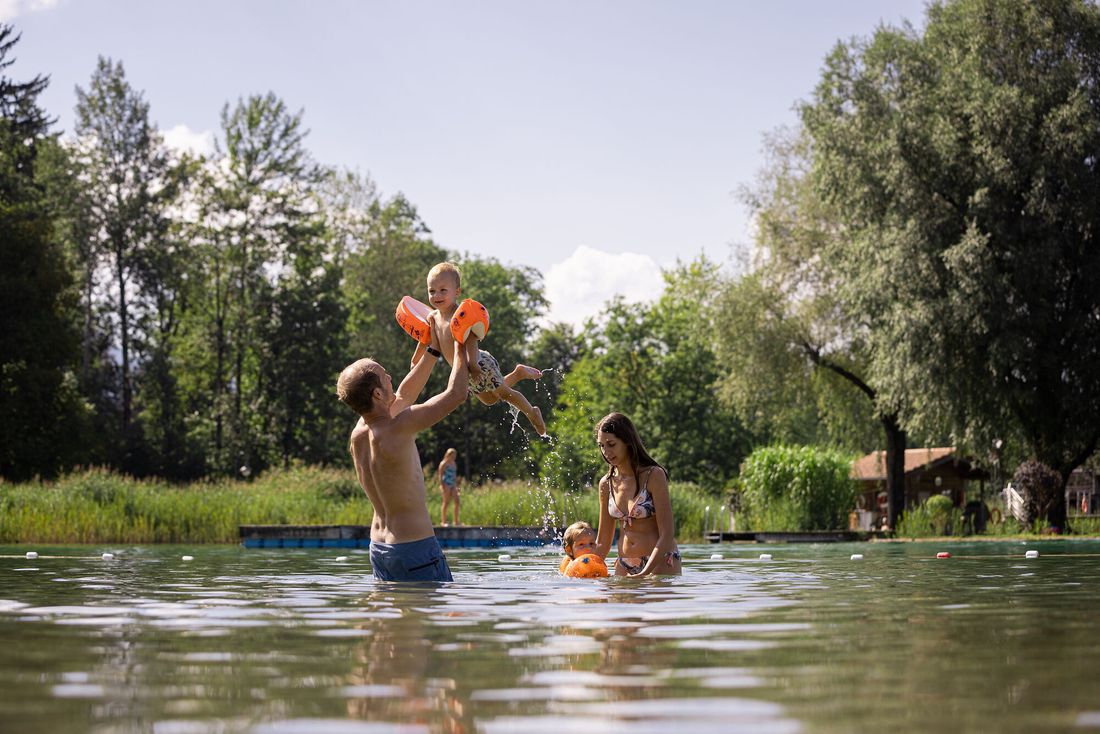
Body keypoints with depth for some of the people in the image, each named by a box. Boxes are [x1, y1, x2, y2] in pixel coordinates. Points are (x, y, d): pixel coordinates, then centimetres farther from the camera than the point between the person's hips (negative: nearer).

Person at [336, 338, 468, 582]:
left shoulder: (358, 434, 3)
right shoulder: (396, 429, -21)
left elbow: (404, 395, 20)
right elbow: (456, 394, -14)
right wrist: (460, 347, 2)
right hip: (415, 546, -9)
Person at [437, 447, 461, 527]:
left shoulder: (454, 463, 16)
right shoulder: (444, 463, -6)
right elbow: (440, 475, -9)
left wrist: (456, 486, 18)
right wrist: (442, 486, -16)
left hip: (453, 485, 7)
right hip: (446, 484, -7)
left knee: (456, 501, -1)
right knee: (446, 503, -7)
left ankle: (456, 521, 3)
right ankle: (443, 522, -3)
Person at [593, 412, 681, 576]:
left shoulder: (653, 475, -10)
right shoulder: (607, 483, 6)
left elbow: (667, 535, -15)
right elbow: (602, 543, 12)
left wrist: (644, 574, -24)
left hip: (660, 563, -5)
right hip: (624, 566, 5)